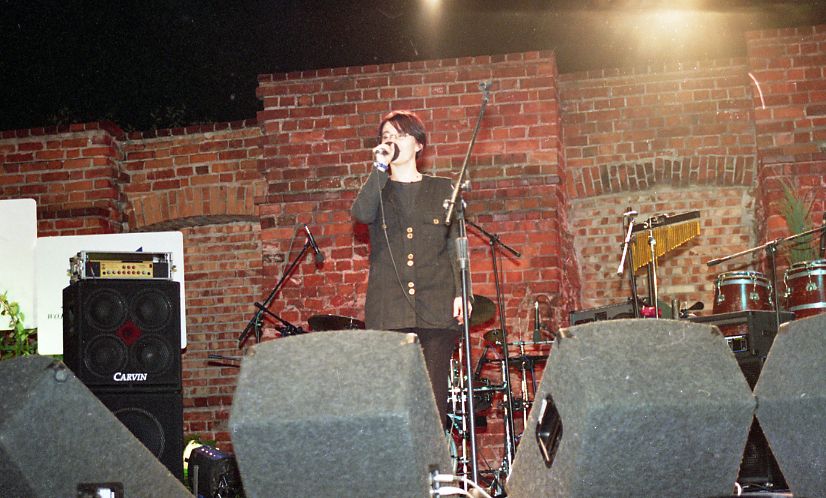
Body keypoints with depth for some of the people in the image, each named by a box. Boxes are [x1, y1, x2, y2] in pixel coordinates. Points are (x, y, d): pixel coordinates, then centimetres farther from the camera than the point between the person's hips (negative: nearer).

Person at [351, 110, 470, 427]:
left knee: (435, 398, -5)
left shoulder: (442, 190, 17)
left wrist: (460, 292, -1)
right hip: (389, 311, 0)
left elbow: (455, 245, 11)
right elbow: (361, 214, -8)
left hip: (436, 308, 0)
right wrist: (380, 168, -10)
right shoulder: (377, 190, 16)